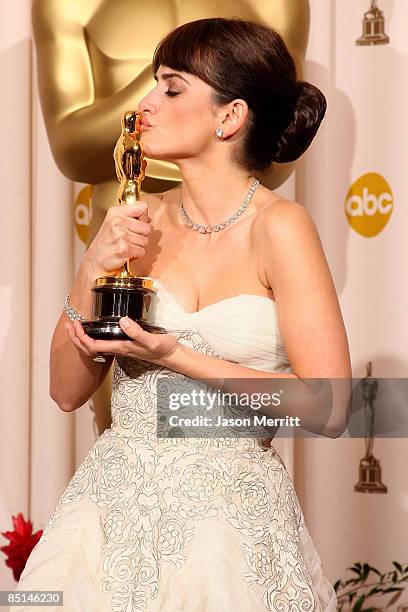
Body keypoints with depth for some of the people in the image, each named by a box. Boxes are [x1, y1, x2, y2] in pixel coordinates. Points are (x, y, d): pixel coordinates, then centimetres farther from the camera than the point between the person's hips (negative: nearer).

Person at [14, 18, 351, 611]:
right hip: (115, 504, 4)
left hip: (230, 513, -4)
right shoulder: (139, 222, 3)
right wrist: (94, 270, -10)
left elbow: (328, 410, -16)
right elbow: (68, 389, 5)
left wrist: (176, 357, -17)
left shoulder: (279, 227, -10)